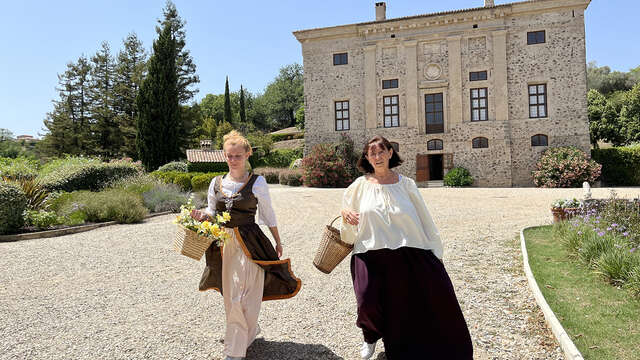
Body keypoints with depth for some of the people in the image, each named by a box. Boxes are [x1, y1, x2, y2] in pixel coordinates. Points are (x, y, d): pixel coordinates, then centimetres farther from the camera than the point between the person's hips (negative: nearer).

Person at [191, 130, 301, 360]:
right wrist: (201, 215, -8)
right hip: (223, 244, 5)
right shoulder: (217, 183, 6)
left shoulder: (257, 183, -6)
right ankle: (251, 330, 41)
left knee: (242, 298, -3)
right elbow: (211, 212, 15)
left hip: (249, 244, -5)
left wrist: (278, 242, 7)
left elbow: (268, 215, 2)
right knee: (230, 296, 15)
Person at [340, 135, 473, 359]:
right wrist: (345, 215, -10)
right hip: (371, 254, -1)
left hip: (409, 254, 1)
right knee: (368, 302, -13)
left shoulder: (405, 184, 5)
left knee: (439, 290, -5)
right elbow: (349, 231, 14)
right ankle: (371, 337, 25)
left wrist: (436, 251, 8)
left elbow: (424, 219, 8)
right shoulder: (359, 186, 4)